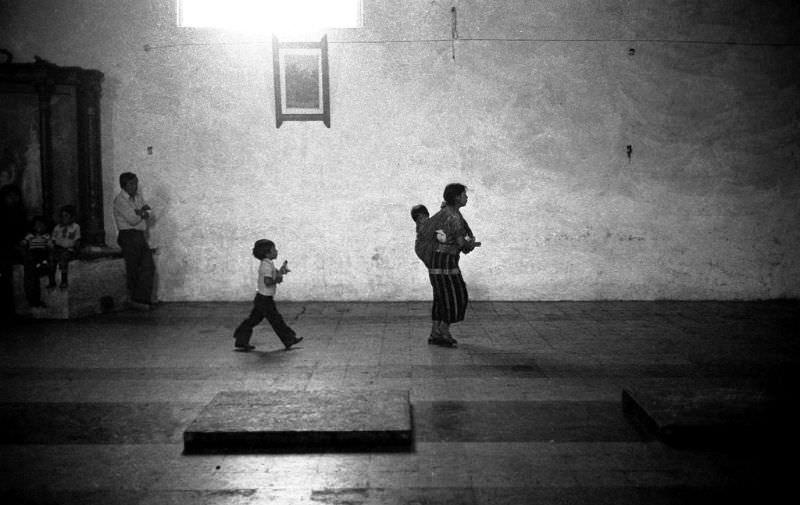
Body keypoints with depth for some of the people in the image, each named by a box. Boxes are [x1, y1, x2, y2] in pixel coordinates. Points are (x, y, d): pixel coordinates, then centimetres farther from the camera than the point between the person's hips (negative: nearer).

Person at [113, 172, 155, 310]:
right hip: (128, 236, -7)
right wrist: (143, 212, 0)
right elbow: (132, 219, -17)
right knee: (133, 269, -2)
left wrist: (140, 212, -11)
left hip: (141, 236, 7)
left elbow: (149, 214, 10)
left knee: (148, 266, -3)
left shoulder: (138, 196, 15)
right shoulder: (120, 200, -9)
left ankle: (141, 299, -4)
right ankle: (136, 299, 8)